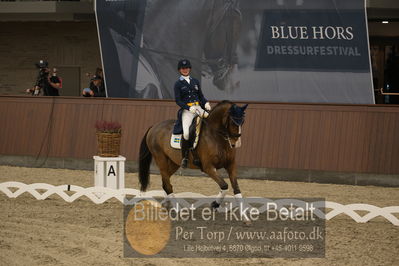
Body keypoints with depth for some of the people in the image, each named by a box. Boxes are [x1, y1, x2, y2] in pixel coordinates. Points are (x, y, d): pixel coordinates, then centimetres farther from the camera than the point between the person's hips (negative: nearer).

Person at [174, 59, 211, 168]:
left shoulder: (195, 81, 19)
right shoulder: (178, 84, 6)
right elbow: (178, 100, -2)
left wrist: (206, 103, -1)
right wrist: (189, 108, -17)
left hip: (198, 107, 4)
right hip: (187, 110, -4)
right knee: (186, 133, -26)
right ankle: (184, 157, -13)